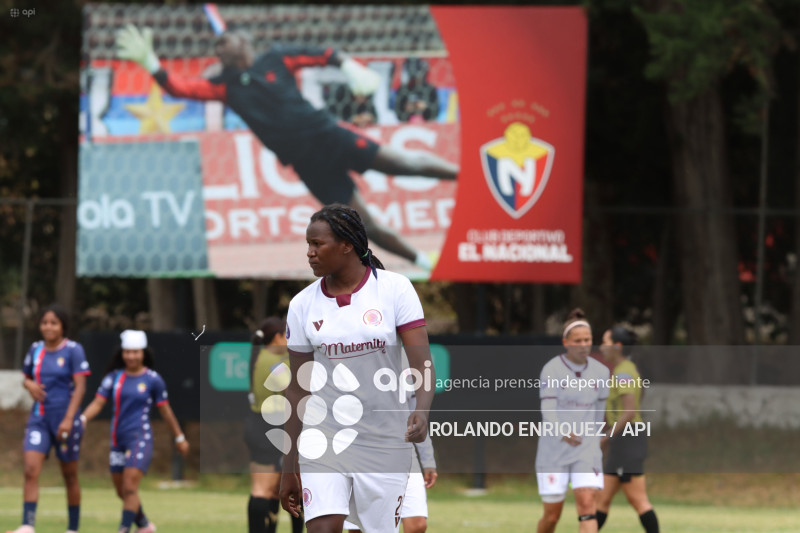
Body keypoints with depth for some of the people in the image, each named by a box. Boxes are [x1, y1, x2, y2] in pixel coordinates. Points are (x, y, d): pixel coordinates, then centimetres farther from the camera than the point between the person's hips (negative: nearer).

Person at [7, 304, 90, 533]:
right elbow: (26, 377, 23)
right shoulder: (35, 349, 8)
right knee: (30, 470, -12)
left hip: (64, 419, -4)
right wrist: (30, 385, -3)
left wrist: (68, 419, -20)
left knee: (69, 475, 7)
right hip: (39, 418, 4)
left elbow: (80, 387, -11)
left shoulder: (73, 350, -7)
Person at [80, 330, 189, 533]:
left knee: (130, 488, -16)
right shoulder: (114, 377, 5)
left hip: (140, 438, -5)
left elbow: (165, 410, 5)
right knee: (122, 491, 12)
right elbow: (98, 402, -3)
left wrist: (180, 438, 12)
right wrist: (83, 418, -22)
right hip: (118, 440, 5)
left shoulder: (152, 379, -3)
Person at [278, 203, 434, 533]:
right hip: (323, 440, 1)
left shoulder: (395, 289, -4)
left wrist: (422, 411, -31)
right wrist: (289, 468, 9)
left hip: (385, 442, -1)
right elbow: (298, 389, 9)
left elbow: (422, 365, -10)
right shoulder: (303, 305, 3)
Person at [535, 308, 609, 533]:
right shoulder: (552, 369, -8)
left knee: (587, 504, -16)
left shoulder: (600, 372, 4)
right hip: (554, 453, -2)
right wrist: (563, 433, -36)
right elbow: (548, 410, -18)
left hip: (586, 451, 2)